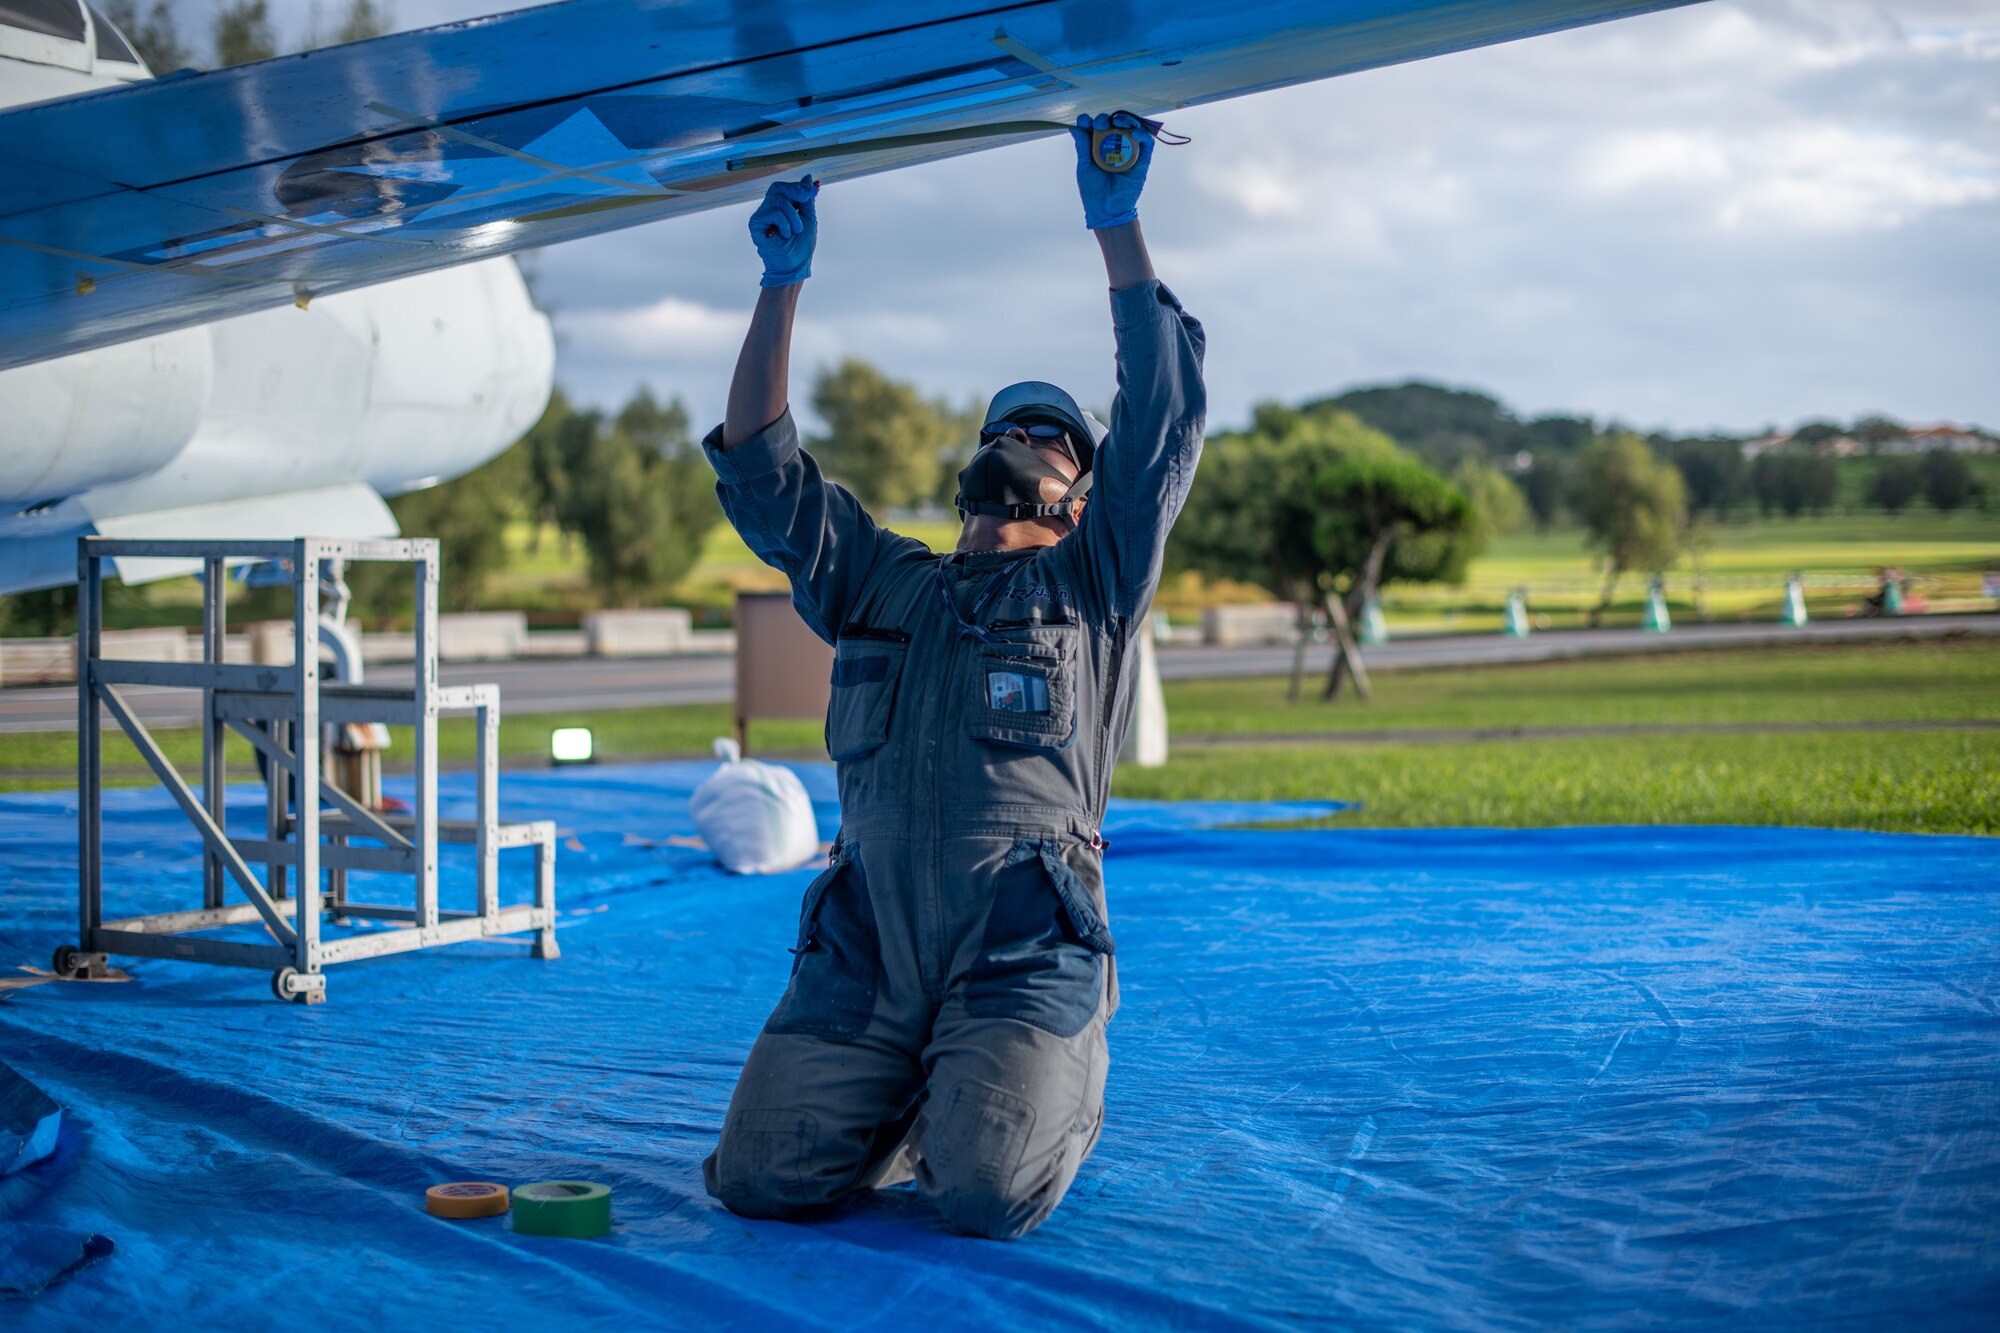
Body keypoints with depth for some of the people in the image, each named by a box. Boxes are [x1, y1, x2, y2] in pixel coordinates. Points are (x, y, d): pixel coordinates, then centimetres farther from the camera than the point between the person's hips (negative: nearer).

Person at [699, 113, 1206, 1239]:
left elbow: (1163, 416, 4)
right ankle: (915, 1106, 20)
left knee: (988, 1197, -22)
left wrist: (1117, 225, 3)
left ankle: (1059, 1096, 14)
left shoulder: (1094, 586, 14)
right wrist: (783, 283, 12)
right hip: (863, 957, 3)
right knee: (761, 1179, -11)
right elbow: (758, 467, 17)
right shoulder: (880, 583, 23)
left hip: (1023, 958, -3)